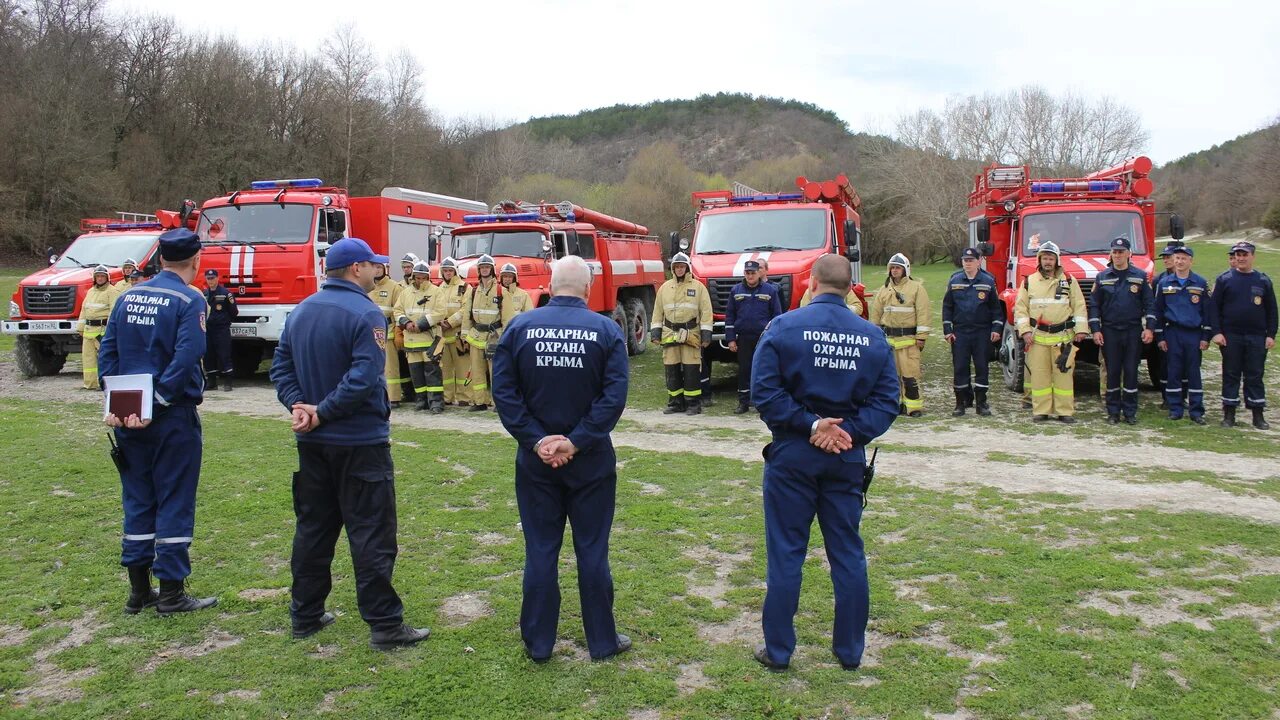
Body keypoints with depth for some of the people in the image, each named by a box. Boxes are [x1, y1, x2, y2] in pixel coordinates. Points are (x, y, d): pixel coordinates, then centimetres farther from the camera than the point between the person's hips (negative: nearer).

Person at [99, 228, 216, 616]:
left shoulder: (128, 297, 9)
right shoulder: (189, 300, -10)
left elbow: (107, 352, 7)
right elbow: (185, 358, -21)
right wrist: (156, 402, -16)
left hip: (128, 417, 6)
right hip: (173, 417, -6)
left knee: (138, 500, 14)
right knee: (175, 501, 3)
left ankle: (139, 590, 22)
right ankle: (171, 592, 8)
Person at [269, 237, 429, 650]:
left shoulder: (300, 311, 9)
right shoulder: (365, 314, -15)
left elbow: (281, 368, 6)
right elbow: (363, 379, -24)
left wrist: (300, 406, -6)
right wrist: (323, 412, -15)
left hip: (313, 443, 7)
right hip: (360, 442, -7)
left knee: (313, 528, 16)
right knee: (371, 534, -1)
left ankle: (305, 615, 25)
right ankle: (385, 624, 4)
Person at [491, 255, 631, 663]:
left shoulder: (519, 327, -3)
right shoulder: (606, 331, -6)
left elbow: (504, 391, -8)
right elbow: (614, 396, -14)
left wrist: (537, 440, -9)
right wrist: (576, 441, -14)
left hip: (535, 460, 1)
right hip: (591, 461, -1)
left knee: (540, 552, 10)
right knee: (592, 550, 10)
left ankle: (538, 644, 20)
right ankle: (602, 641, 21)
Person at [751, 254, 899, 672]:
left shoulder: (783, 327, -8)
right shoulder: (873, 336, 1)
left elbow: (764, 392, -16)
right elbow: (886, 401, -4)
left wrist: (809, 425, -14)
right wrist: (848, 432, -11)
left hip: (792, 455, -2)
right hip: (848, 458, 3)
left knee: (786, 554, 6)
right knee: (847, 554, 13)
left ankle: (778, 650, 15)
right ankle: (850, 652, 23)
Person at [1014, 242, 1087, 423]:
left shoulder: (1069, 281, 7)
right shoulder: (1029, 282, 8)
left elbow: (1079, 306, 6)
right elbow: (1021, 308, 7)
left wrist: (1080, 330, -2)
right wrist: (1025, 331, -3)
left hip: (1063, 337, 0)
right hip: (1037, 337, 0)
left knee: (1063, 374, 1)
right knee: (1039, 374, 1)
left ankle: (1065, 411, 7)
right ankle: (1041, 410, 8)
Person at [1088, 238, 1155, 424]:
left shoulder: (1140, 276, 4)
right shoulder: (1102, 277, 5)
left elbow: (1149, 304, 4)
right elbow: (1094, 304, 5)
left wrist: (1149, 328, -5)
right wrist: (1095, 330, -3)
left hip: (1133, 332, 0)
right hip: (1109, 332, 0)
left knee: (1131, 372, 2)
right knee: (1112, 372, 3)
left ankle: (1130, 412, 10)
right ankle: (1113, 412, 11)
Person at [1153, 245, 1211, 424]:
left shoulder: (1201, 283, 4)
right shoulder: (1164, 283, 5)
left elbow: (1207, 311, 5)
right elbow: (1158, 311, 7)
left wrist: (1206, 337, 0)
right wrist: (1160, 337, 3)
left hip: (1194, 333, 0)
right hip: (1173, 333, 1)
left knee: (1194, 371, 1)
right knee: (1173, 371, 1)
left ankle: (1196, 411, 6)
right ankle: (1175, 409, 9)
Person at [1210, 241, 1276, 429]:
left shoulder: (1263, 281, 6)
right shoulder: (1224, 279, 1)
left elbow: (1271, 310, 9)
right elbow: (1214, 307, -1)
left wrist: (1271, 335, 2)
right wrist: (1216, 332, -9)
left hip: (1257, 338, 1)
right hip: (1231, 336, -1)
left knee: (1255, 376, 5)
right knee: (1231, 375, 4)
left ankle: (1258, 415, 12)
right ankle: (1229, 415, 10)